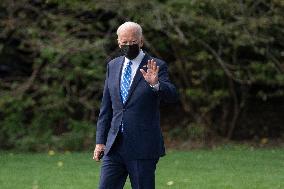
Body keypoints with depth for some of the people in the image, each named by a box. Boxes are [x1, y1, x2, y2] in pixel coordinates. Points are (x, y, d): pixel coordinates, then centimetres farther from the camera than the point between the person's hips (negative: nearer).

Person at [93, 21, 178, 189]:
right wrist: (100, 141, 11)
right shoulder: (113, 66, 12)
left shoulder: (156, 67, -2)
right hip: (114, 146, 4)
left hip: (142, 147, -4)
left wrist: (155, 84, -37)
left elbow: (172, 96, -17)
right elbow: (106, 107, 15)